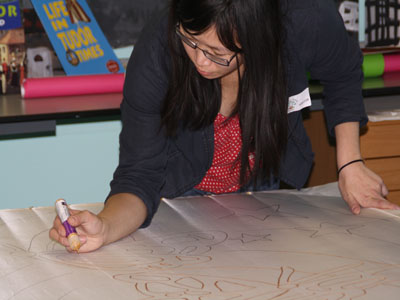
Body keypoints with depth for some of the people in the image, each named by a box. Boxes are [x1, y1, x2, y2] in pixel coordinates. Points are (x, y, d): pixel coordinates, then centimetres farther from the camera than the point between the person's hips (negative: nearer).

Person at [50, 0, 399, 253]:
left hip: (266, 185, 2)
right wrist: (105, 227, -52)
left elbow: (344, 75, -8)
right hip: (183, 192, -1)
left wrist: (350, 164, -11)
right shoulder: (155, 54, -35)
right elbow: (140, 176, -32)